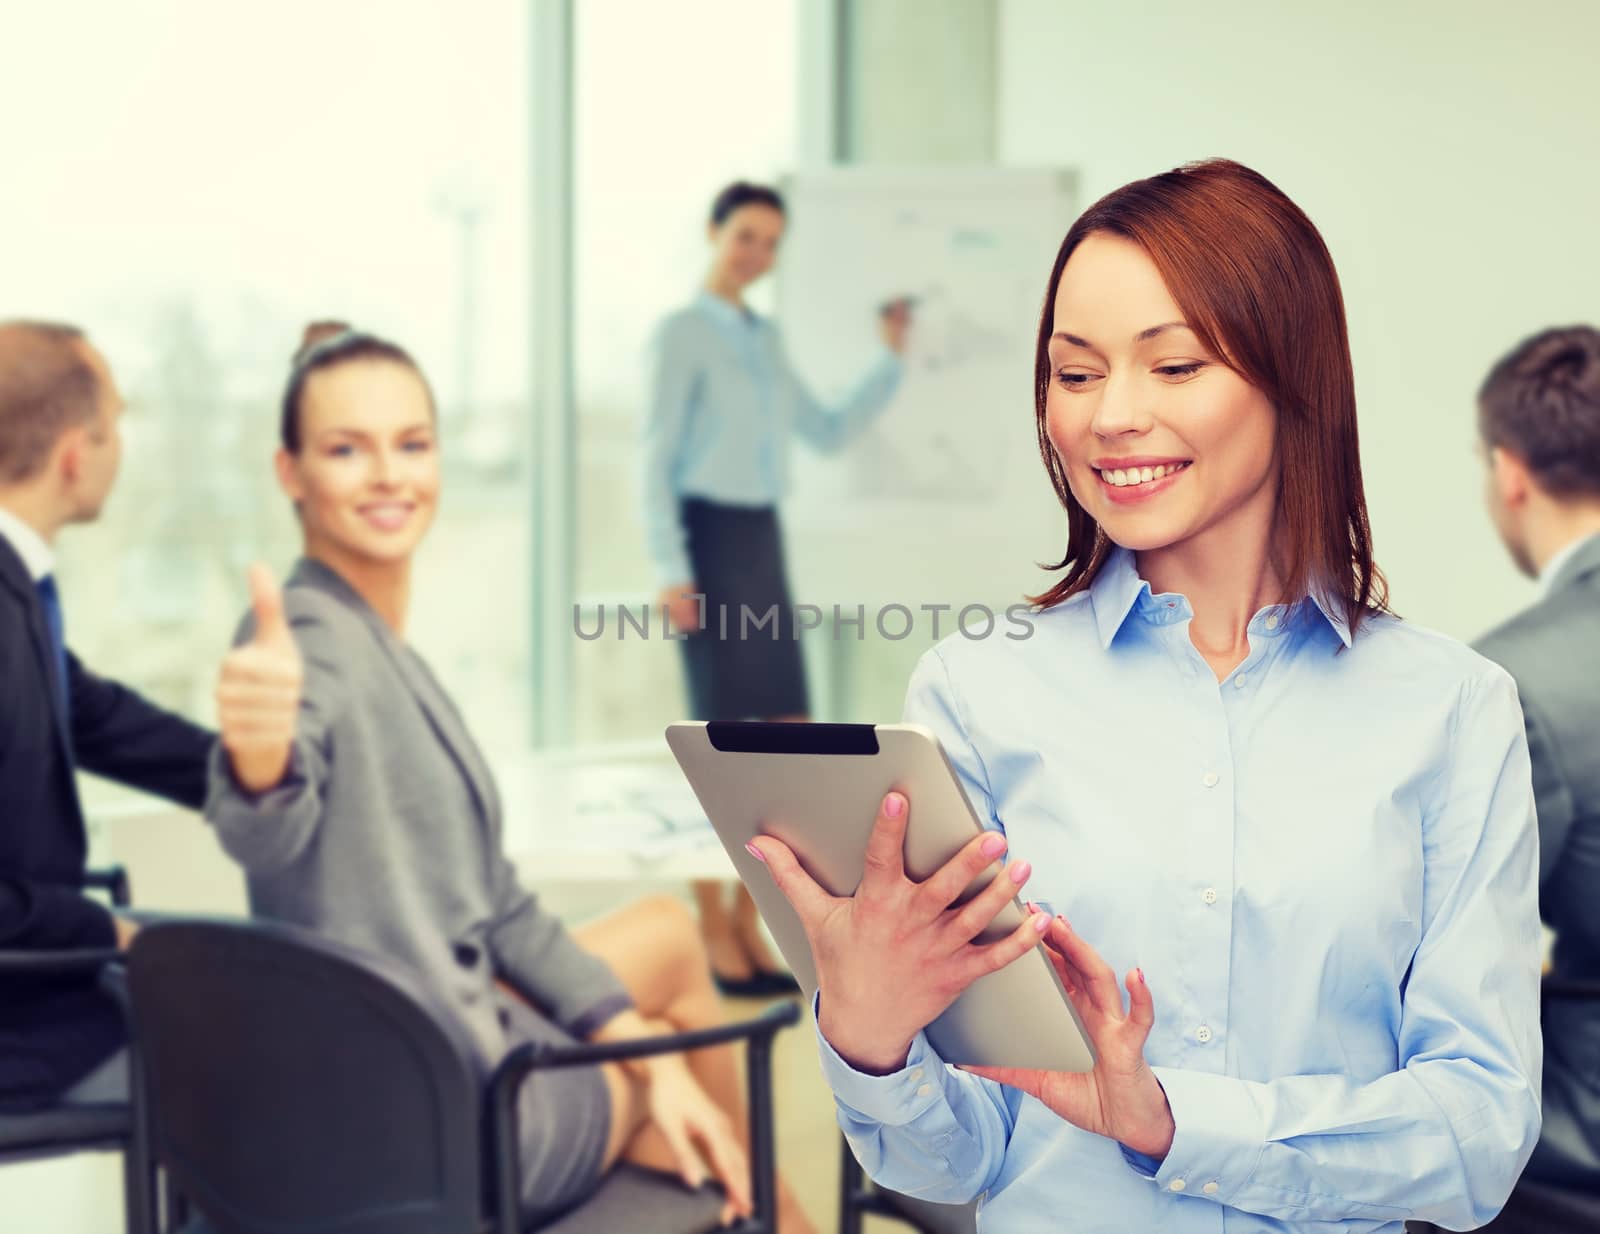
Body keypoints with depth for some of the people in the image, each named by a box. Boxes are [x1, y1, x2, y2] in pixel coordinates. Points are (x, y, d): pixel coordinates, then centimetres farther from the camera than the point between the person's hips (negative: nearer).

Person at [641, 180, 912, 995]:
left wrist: (891, 358, 13)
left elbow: (829, 433, 20)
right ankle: (713, 932, 4)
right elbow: (656, 459, -7)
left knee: (786, 739, 5)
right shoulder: (681, 333, -4)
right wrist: (671, 570, -14)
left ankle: (748, 924, 14)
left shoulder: (765, 341, 16)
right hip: (711, 535, -7)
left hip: (763, 537, 7)